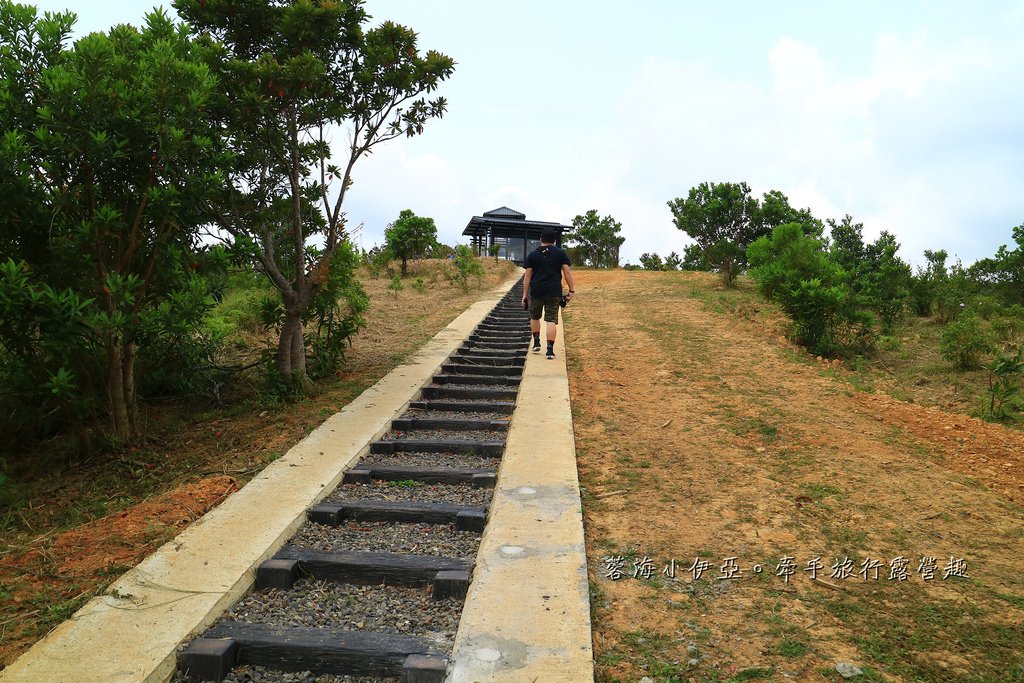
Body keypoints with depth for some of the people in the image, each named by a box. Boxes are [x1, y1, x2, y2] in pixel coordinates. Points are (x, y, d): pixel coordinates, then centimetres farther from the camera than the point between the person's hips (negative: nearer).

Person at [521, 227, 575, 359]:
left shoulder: (532, 254, 5)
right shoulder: (561, 253, 4)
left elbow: (527, 276, 2)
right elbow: (567, 272, -2)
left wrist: (525, 294, 4)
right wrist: (571, 290, 1)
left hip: (536, 292, 1)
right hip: (554, 293, -1)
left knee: (535, 317, 22)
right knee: (551, 320, -1)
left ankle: (536, 343, 21)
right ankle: (550, 349, -7)